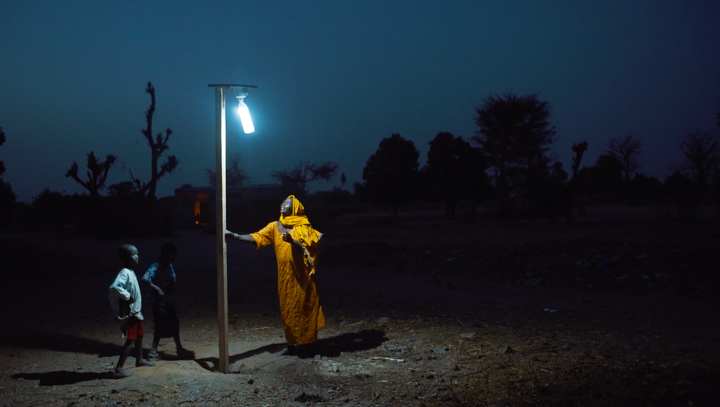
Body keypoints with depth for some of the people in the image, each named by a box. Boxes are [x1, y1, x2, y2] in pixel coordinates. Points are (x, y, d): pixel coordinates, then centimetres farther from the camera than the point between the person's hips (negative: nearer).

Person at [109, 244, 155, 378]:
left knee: (139, 335, 24)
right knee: (130, 340, -10)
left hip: (136, 311, 10)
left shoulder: (131, 272, 9)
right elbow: (115, 287, -38)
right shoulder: (125, 273, -22)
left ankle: (139, 360, 42)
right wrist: (127, 297, -27)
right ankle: (119, 368, -10)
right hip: (129, 313, -10)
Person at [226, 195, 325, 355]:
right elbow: (256, 237, 0)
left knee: (303, 308, -2)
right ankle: (292, 344, 15)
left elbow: (309, 248, -10)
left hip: (302, 276, -4)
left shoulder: (303, 227, -2)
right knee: (287, 309, 8)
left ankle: (305, 342, 6)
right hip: (285, 277, 5)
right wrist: (234, 236, -12)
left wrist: (292, 241, -26)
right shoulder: (275, 226, 9)